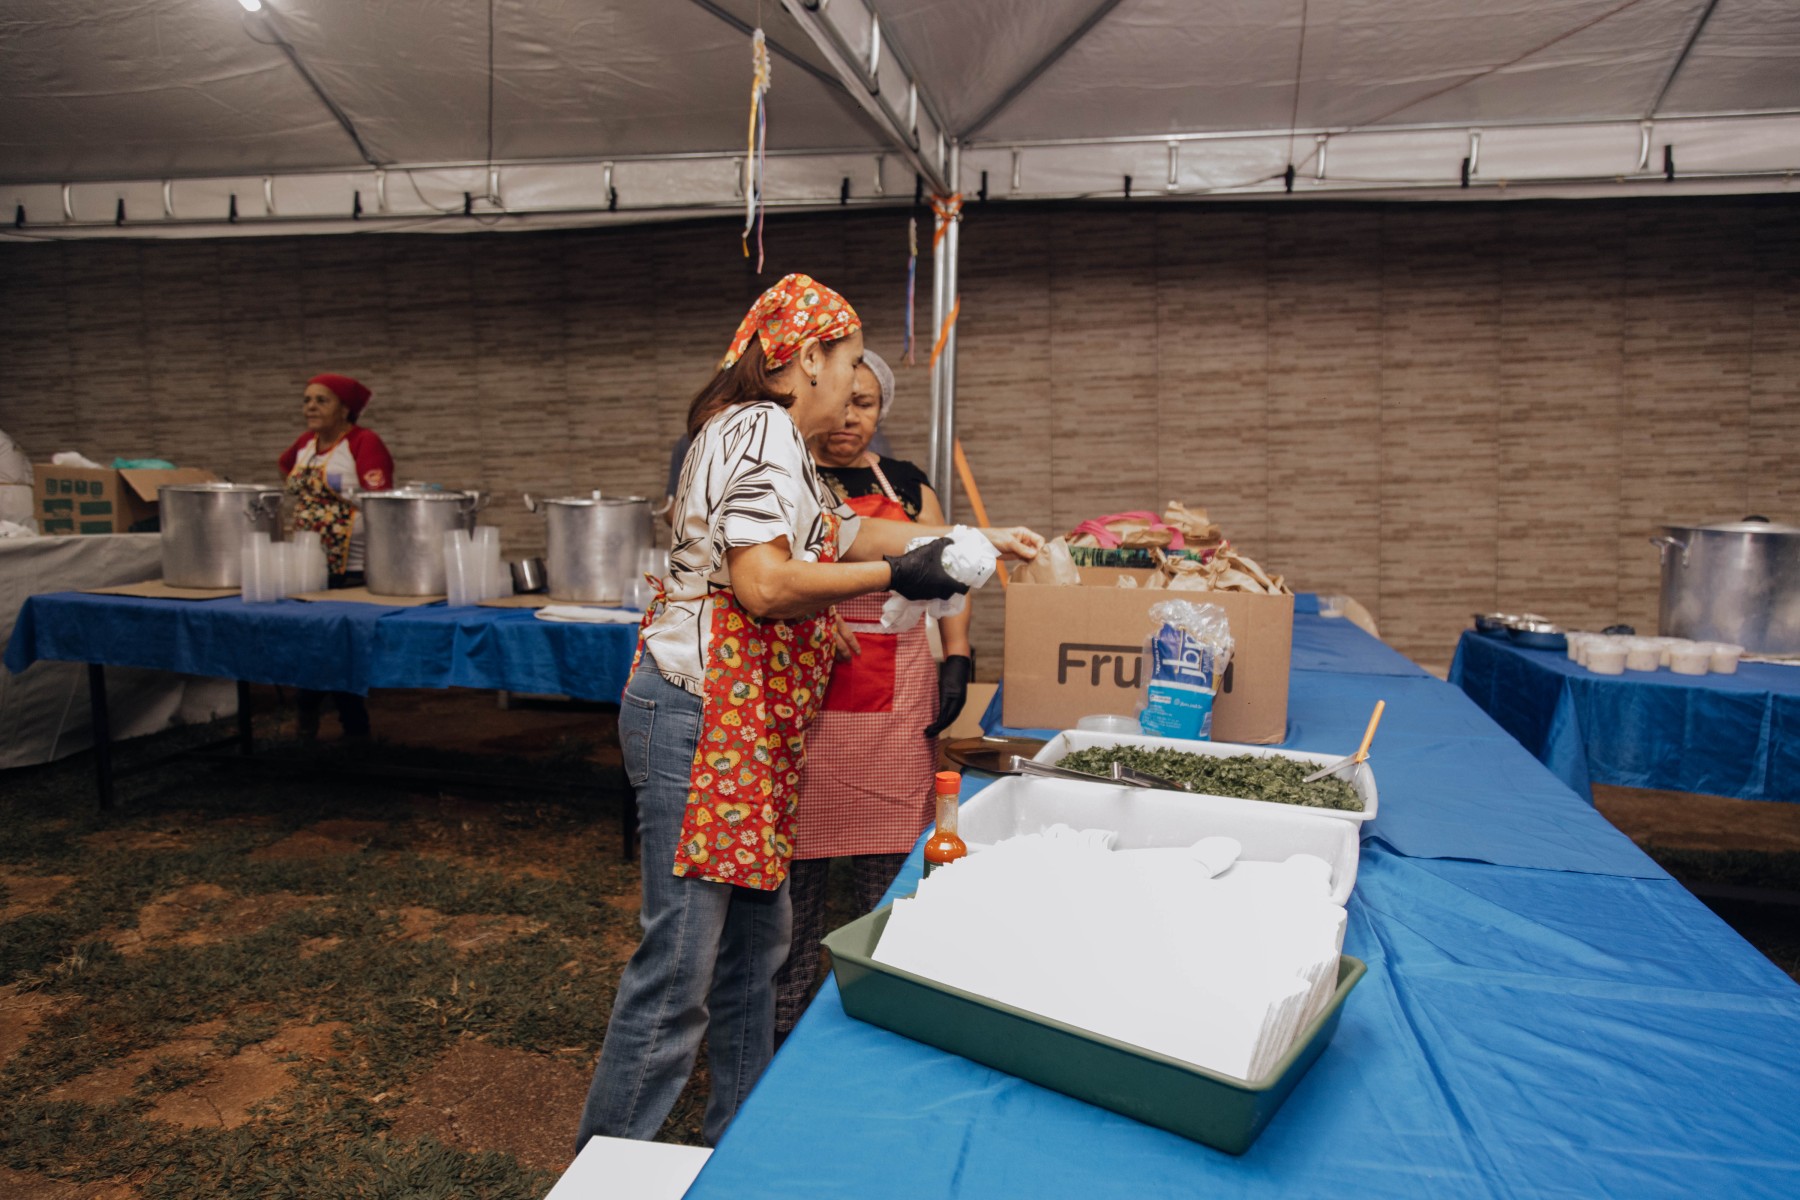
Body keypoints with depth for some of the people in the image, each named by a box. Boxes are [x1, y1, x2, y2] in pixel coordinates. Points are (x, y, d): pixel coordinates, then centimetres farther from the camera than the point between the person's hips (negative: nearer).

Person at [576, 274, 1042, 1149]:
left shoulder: (769, 436, 19)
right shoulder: (764, 432, -13)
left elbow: (841, 531, 26)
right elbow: (763, 584, -24)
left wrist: (979, 539, 26)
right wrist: (894, 575, -15)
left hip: (742, 726, 11)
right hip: (700, 718, -11)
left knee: (755, 937, 19)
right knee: (680, 962, -4)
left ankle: (738, 1134, 34)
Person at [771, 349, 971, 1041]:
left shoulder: (907, 486, 15)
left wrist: (957, 660, 1)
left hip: (895, 702, 3)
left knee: (889, 861, 4)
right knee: (796, 860, 3)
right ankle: (784, 1027, 20)